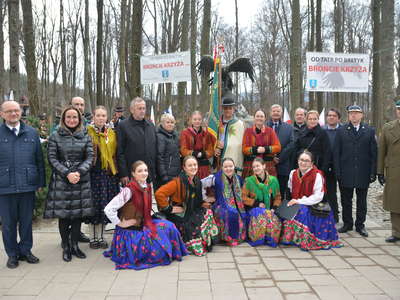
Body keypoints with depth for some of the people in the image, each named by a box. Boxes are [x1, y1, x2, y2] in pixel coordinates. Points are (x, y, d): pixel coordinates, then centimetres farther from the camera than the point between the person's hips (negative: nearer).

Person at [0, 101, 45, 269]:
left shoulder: (31, 133, 6)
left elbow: (39, 159, 8)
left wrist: (41, 182, 6)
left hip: (27, 185, 2)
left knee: (27, 221, 12)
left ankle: (26, 250, 28)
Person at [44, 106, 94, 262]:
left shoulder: (85, 136, 8)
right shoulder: (55, 136, 2)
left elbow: (89, 157, 3)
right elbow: (52, 158, -3)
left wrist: (79, 172, -12)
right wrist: (67, 173, -13)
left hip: (81, 179, 2)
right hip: (61, 180, -2)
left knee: (78, 213, 5)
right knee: (63, 214, 1)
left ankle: (75, 245, 18)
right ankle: (66, 247, 15)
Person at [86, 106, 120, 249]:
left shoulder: (112, 134, 11)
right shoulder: (87, 132, -2)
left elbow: (115, 154, 12)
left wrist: (115, 171, 5)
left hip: (109, 173, 4)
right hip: (93, 173, -4)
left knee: (105, 206, 7)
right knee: (94, 204, 0)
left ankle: (101, 237, 19)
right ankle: (93, 238, 13)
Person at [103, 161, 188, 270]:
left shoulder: (147, 188, 1)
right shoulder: (128, 190, -22)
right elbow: (108, 209, -27)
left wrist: (145, 222, 4)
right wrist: (120, 223, -19)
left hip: (142, 225, 7)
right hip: (129, 232, -7)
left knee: (168, 226, -6)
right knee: (156, 251, -18)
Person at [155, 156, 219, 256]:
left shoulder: (197, 182, 7)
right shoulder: (178, 182, -18)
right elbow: (159, 194, -25)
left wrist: (203, 204, 2)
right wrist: (168, 209, -19)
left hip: (191, 213, 7)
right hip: (178, 217, -7)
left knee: (208, 213, -15)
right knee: (192, 226, -29)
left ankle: (206, 242, -2)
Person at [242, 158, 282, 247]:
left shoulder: (273, 180, 7)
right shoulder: (249, 181, -1)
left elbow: (277, 197, 16)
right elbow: (244, 197, 1)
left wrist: (274, 208, -1)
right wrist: (257, 203, -8)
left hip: (270, 209, 2)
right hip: (255, 209, -2)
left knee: (275, 220, -32)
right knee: (261, 219, -36)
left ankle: (271, 240, -8)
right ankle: (257, 239, -12)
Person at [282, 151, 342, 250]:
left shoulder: (317, 175, -10)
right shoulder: (293, 173, 7)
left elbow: (318, 197, -14)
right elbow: (290, 191, 19)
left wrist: (299, 201, -17)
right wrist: (292, 201, 0)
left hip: (312, 206, -5)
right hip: (295, 204, 5)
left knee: (302, 211, -34)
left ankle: (304, 240, -19)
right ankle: (287, 237, -6)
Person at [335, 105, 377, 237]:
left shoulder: (369, 131, 5)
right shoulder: (341, 131, 4)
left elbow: (374, 153, 3)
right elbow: (337, 153, 2)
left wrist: (373, 172, -3)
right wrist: (338, 172, -5)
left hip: (363, 173, 0)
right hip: (346, 173, 0)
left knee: (362, 200, 9)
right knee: (346, 200, 8)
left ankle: (360, 225, 20)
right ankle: (347, 223, 21)